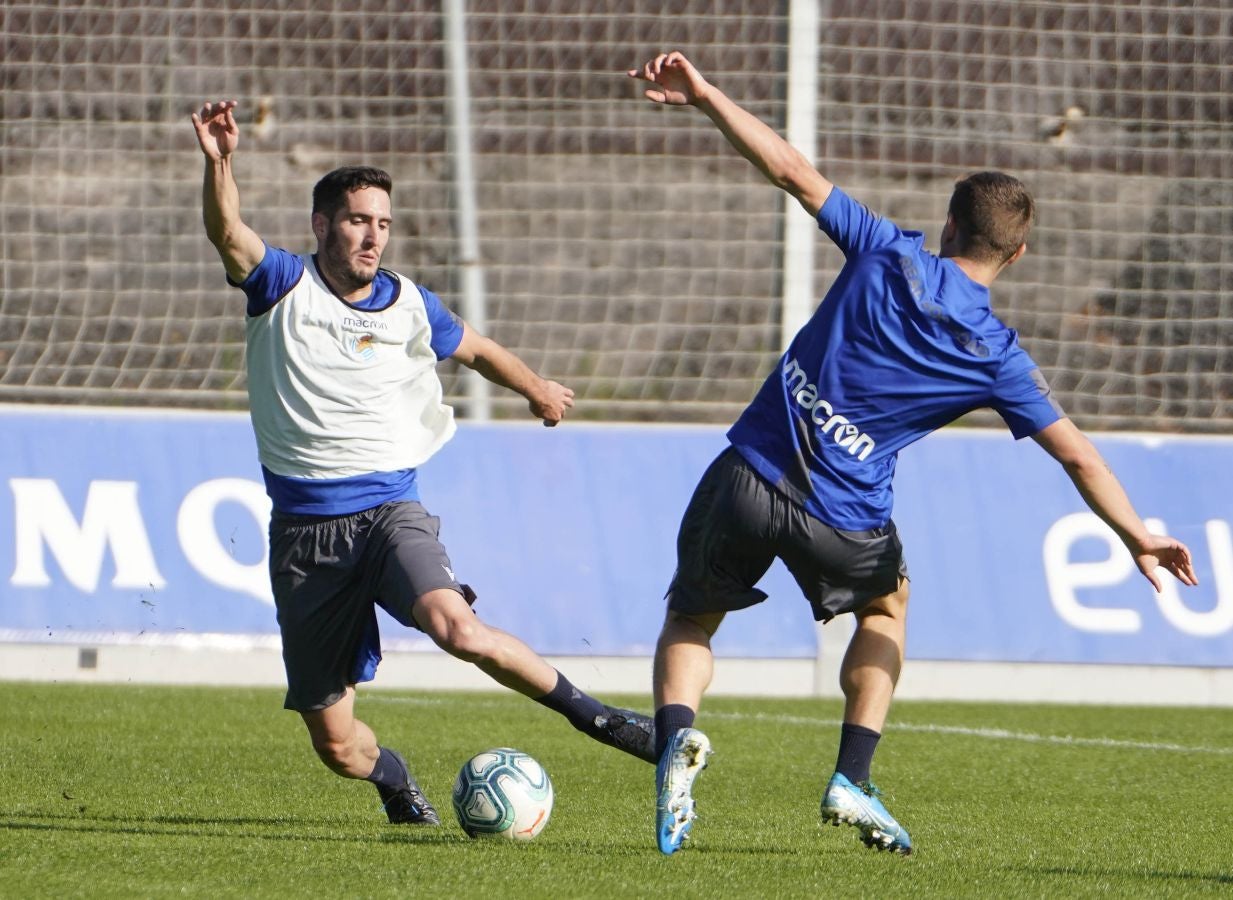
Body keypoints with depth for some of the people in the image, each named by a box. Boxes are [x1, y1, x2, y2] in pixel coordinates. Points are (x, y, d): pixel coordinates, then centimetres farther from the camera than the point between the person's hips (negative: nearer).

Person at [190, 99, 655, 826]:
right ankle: (395, 781, 36)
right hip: (305, 528, 0)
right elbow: (228, 234, -20)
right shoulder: (284, 288, 1)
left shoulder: (409, 306, 8)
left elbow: (477, 350, 29)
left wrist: (537, 389, 43)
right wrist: (219, 165, -39)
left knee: (457, 628, -33)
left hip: (391, 511, 0)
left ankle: (585, 711, -14)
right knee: (334, 743, 2)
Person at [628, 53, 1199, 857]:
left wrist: (705, 96, 1)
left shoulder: (889, 255, -3)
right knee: (885, 607, 32)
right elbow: (1078, 457, -3)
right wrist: (1139, 538, 4)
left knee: (691, 622, 19)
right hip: (842, 519, 0)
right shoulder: (996, 357, -3)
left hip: (749, 475, 0)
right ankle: (853, 781, 18)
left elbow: (792, 172, -4)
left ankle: (675, 733, -14)